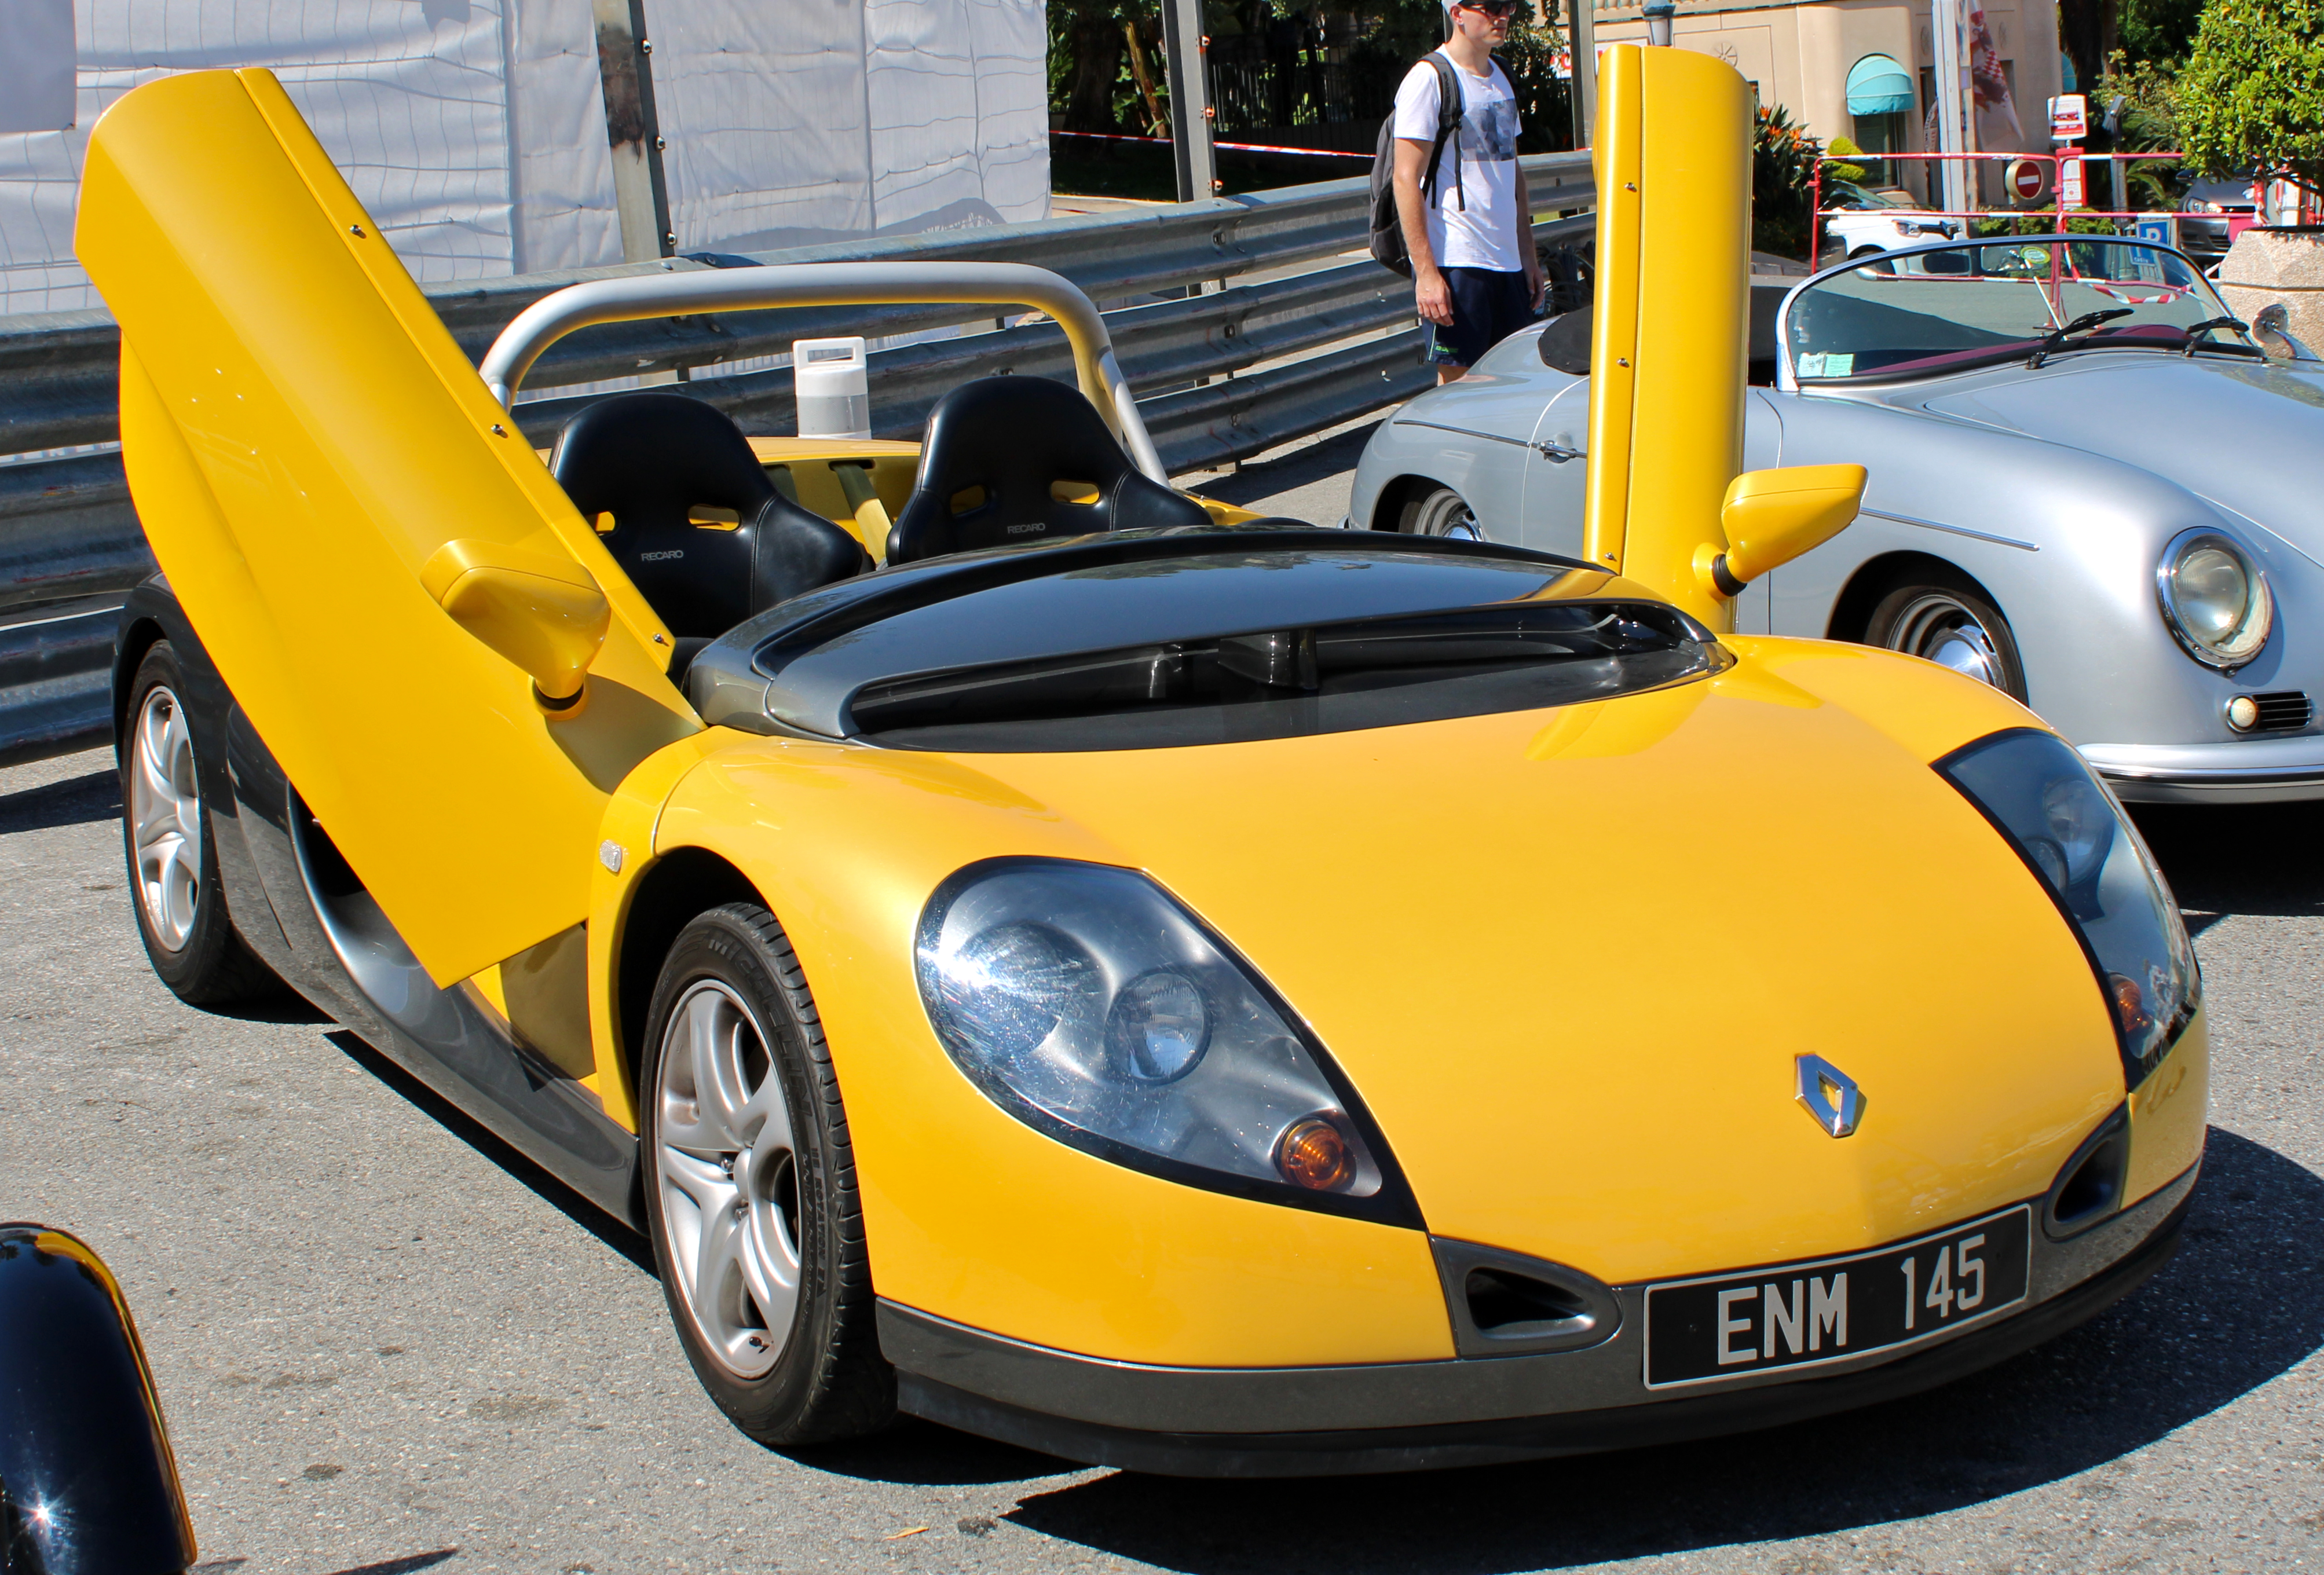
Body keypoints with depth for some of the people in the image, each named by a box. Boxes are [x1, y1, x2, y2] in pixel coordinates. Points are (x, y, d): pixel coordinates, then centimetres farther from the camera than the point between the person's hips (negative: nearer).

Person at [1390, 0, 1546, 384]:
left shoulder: (1502, 79, 18)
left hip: (1508, 264, 8)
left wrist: (1529, 257, 18)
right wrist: (1426, 272, -19)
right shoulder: (1428, 81, -8)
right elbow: (1407, 180, -13)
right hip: (1455, 263, -8)